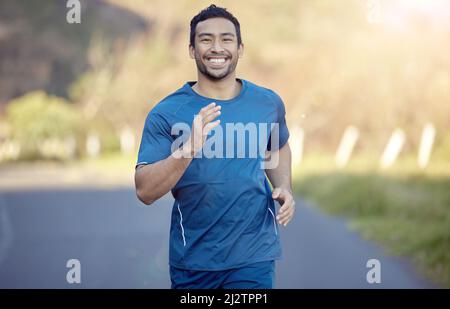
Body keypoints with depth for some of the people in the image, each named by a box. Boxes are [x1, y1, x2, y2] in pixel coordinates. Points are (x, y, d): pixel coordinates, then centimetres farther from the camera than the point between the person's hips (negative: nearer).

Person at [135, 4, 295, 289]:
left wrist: (284, 188, 2)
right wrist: (188, 149, -30)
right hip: (192, 260, 0)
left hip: (253, 256, 1)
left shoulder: (268, 103, 0)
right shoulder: (166, 113, -9)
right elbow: (145, 192, -16)